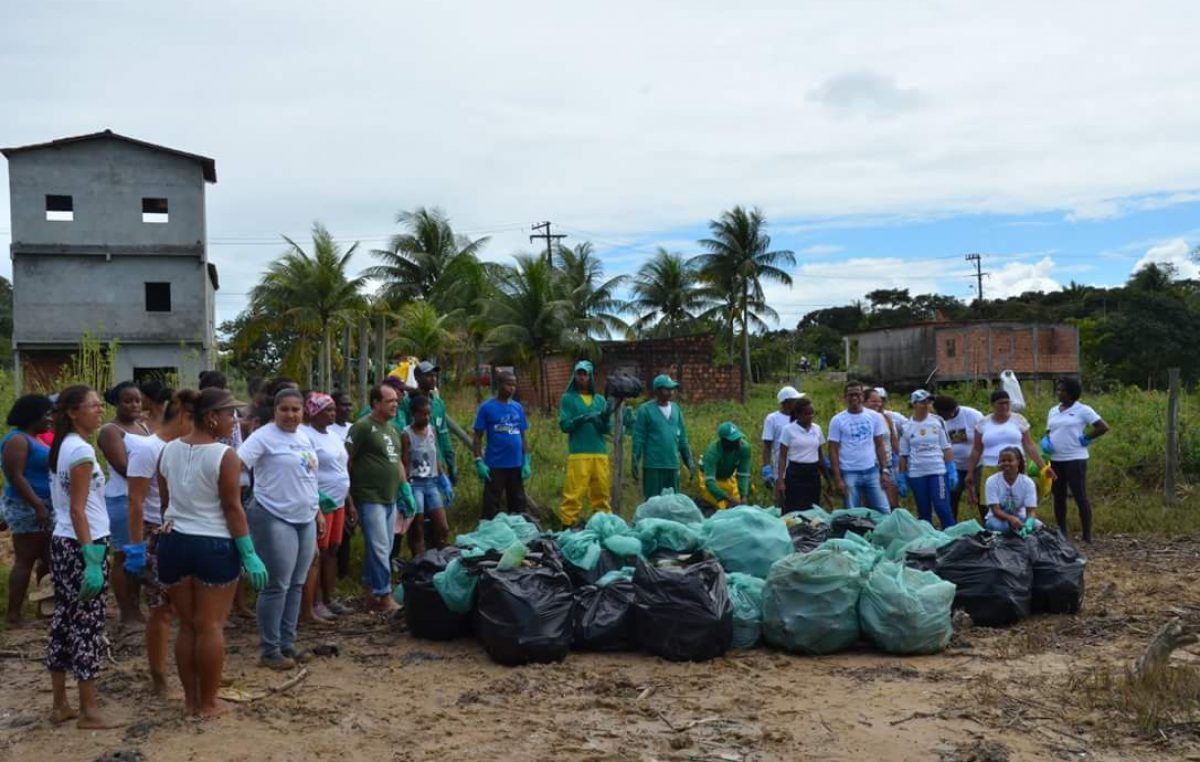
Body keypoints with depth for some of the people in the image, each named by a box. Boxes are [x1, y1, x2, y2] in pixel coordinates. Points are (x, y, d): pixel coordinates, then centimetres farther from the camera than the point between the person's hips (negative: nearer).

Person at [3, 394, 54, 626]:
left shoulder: (34, 439, 16)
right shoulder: (17, 440, -13)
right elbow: (15, 476, -21)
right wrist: (38, 506, -26)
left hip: (43, 508, 9)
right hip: (26, 509, -9)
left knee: (49, 559, 10)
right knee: (25, 561, -5)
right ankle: (13, 615, 0)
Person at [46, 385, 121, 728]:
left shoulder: (61, 447, 12)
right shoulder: (82, 450, -16)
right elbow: (77, 511, -19)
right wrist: (91, 559, -21)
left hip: (61, 543, 9)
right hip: (83, 545, -9)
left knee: (64, 621, 13)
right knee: (88, 625, -2)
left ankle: (60, 705, 22)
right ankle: (88, 711, 5)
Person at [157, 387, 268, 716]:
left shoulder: (169, 450, 5)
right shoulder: (224, 455, -14)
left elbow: (164, 502, 13)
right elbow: (232, 508, -15)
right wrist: (248, 554, -10)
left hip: (173, 542, 6)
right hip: (214, 546, -6)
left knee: (187, 625, 14)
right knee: (211, 626, 3)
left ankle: (190, 699, 21)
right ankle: (208, 703, 10)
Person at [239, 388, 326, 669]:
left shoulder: (305, 438, 12)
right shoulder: (264, 436, -11)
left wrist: (317, 512, 20)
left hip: (305, 520, 8)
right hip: (275, 519, -8)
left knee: (296, 585, 12)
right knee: (277, 586, -4)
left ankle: (287, 643, 22)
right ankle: (269, 650, 7)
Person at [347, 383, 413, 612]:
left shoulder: (392, 428, 15)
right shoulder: (362, 427, -11)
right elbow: (346, 461, -14)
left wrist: (405, 487, 16)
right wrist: (349, 497, -15)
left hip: (390, 498, 9)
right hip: (370, 498, -9)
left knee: (384, 548, 12)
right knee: (380, 548, -8)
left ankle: (371, 591, 22)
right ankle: (384, 596, -2)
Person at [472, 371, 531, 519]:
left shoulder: (518, 408, 8)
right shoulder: (487, 408, -4)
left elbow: (523, 436, 11)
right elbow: (478, 437, -4)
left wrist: (527, 461, 4)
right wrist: (479, 462, -12)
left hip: (516, 465, 4)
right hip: (495, 466, -4)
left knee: (518, 505, 12)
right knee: (491, 507, 2)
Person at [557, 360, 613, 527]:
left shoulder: (600, 399, 15)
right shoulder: (568, 398, 6)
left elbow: (607, 429, 9)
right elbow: (564, 425, -3)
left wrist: (606, 419, -12)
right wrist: (581, 419, -18)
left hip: (600, 453, 3)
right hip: (578, 454, -3)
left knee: (602, 493, 5)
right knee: (574, 493, -8)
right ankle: (568, 525, -4)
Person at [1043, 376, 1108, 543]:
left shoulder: (1082, 410, -3)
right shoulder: (1053, 411, 14)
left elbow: (1103, 427, -6)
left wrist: (1085, 439, -8)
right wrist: (1045, 441, -2)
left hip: (1075, 459, -6)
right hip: (1055, 459, 6)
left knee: (1080, 497, -5)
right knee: (1058, 497, 10)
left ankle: (1087, 536, 0)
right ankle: (1061, 534, 18)